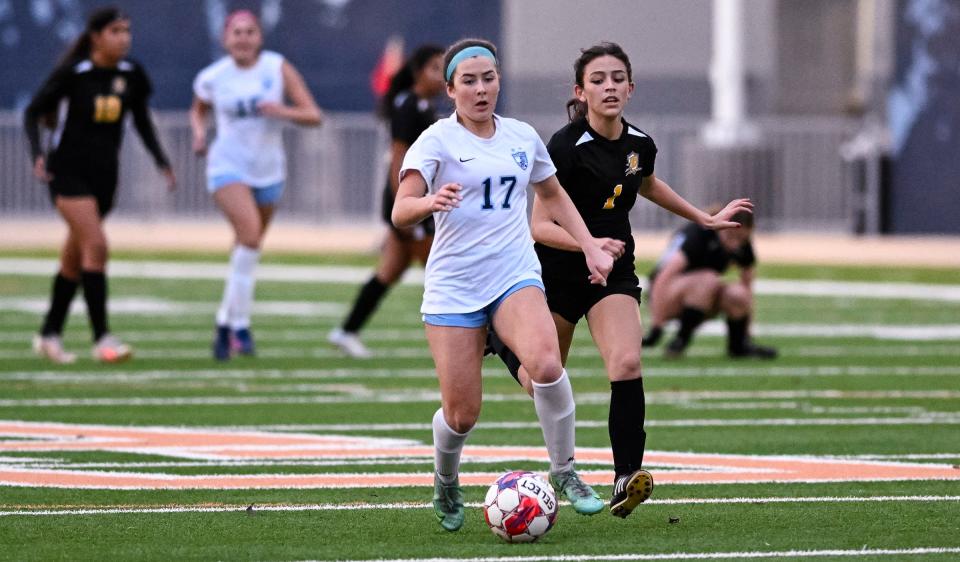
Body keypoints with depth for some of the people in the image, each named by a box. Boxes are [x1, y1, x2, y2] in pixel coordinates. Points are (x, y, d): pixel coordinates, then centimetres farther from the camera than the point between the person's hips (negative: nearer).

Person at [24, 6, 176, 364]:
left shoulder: (131, 75, 1)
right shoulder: (72, 73, -13)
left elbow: (142, 122, 14)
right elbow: (33, 113, -6)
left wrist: (162, 162, 3)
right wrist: (38, 154, -21)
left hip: (104, 174, 5)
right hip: (68, 171, -5)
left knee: (75, 258, 12)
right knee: (96, 245, -20)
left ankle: (49, 336, 25)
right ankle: (102, 338, -20)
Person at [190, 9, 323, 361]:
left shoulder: (278, 68, -5)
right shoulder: (213, 78, -3)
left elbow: (314, 116, -6)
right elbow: (198, 110, 19)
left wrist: (283, 111, -24)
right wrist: (199, 132, -3)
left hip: (268, 170, 3)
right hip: (228, 165, -3)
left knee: (248, 250, 11)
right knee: (250, 232, -25)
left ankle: (227, 323, 30)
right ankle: (240, 324, -21)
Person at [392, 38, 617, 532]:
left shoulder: (522, 137, 9)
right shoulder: (437, 140, -5)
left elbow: (553, 194, 27)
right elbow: (401, 212, -18)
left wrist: (591, 248, 18)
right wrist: (429, 202, -40)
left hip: (516, 277, 2)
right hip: (453, 286, -2)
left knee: (546, 364, -28)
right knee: (462, 413, -5)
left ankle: (564, 471, -9)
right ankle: (446, 485, 28)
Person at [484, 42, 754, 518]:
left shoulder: (639, 145, -3)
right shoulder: (566, 147, -21)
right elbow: (540, 225, -21)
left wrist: (705, 219, 26)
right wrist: (590, 243, -37)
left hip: (613, 274, 3)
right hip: (556, 276, -3)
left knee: (627, 363, -23)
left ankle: (626, 479, -23)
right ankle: (501, 337, 45)